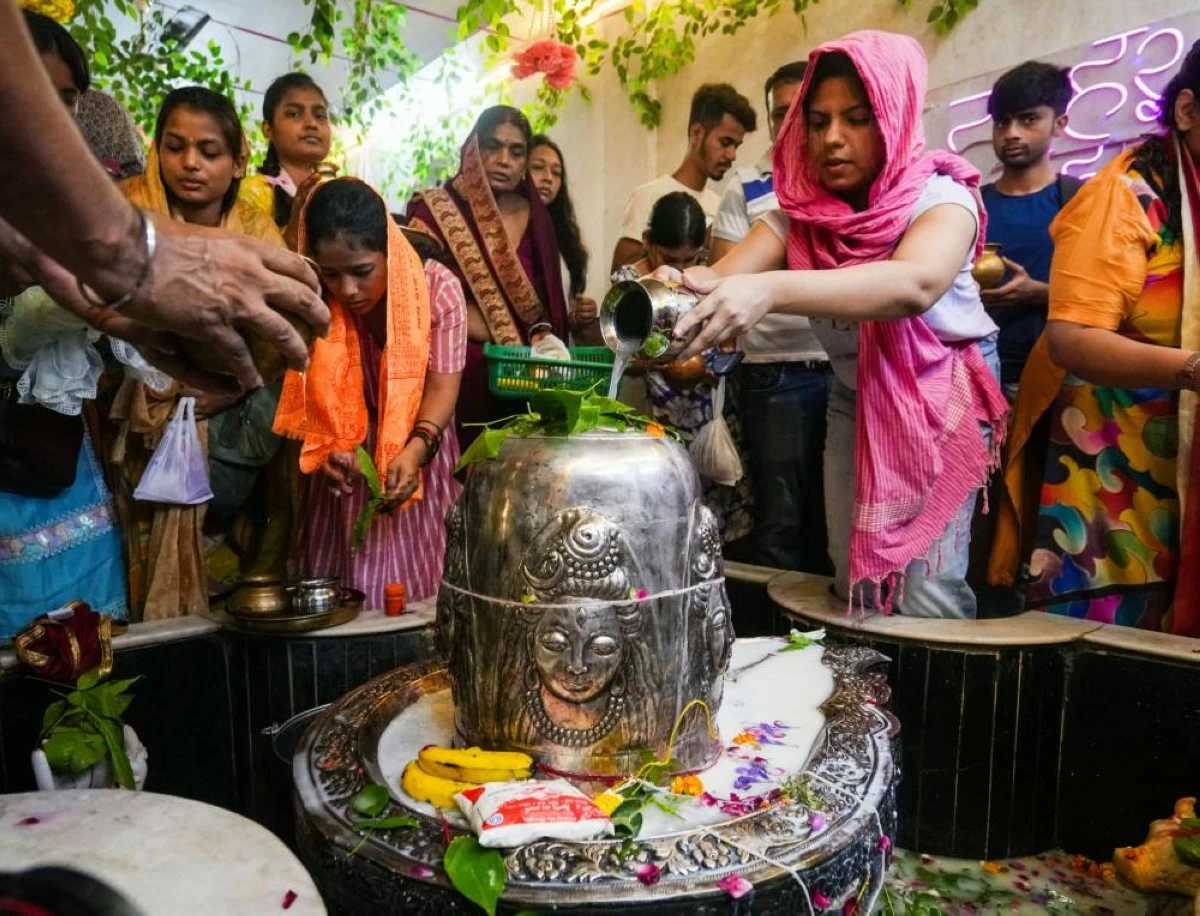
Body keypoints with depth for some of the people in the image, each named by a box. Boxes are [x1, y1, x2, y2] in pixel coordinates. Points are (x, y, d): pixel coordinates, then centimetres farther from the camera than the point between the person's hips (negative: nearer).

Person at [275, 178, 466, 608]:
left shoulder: (438, 288, -18)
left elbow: (442, 386, -19)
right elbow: (315, 393, -9)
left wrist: (414, 451, -36)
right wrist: (331, 450, -28)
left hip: (420, 456, -1)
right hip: (349, 463, 1)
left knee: (422, 586, 6)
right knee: (345, 597, 7)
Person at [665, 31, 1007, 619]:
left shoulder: (940, 198, -21)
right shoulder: (800, 210, -10)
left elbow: (915, 283, -43)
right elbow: (723, 276, -26)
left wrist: (770, 289, -59)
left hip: (944, 389, -3)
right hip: (854, 396, 4)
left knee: (926, 588, -11)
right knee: (852, 578, 8)